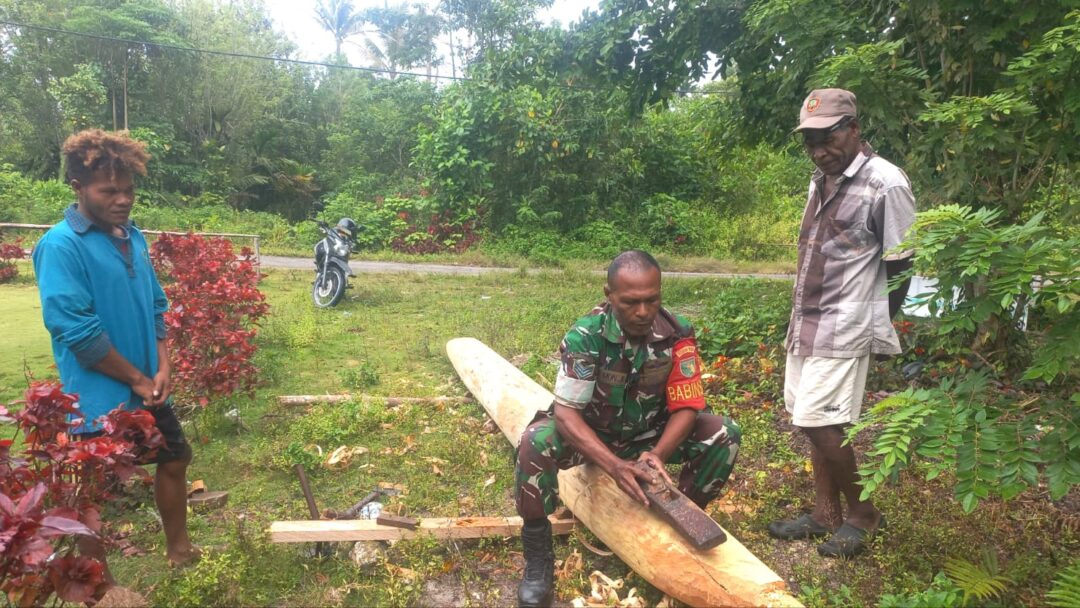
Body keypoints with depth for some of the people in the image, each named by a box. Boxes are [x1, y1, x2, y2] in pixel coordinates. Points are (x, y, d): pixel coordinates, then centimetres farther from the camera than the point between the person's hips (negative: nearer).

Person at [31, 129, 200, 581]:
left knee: (175, 460, 19)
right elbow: (78, 332, -22)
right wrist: (138, 379, -13)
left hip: (147, 390, 8)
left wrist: (161, 370, -2)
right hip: (100, 401, -7)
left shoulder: (132, 236, 4)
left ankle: (178, 548, 41)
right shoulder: (60, 246, -18)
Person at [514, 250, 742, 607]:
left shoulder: (678, 334, -19)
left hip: (648, 434, 3)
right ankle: (538, 555, -13)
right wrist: (614, 465, -45)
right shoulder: (585, 336, -27)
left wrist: (657, 454, -37)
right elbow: (566, 412, -31)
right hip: (590, 434, -3)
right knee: (536, 442, -34)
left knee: (723, 434, -18)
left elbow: (686, 407, -18)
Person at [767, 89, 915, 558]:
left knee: (819, 421, -8)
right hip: (806, 322, 8)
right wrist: (800, 317, 15)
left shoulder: (884, 184, -13)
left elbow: (900, 265, -8)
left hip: (842, 326, -8)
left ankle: (863, 513, 13)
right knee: (811, 419, 12)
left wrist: (879, 330, 0)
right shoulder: (822, 180, 12)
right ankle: (826, 513, 25)